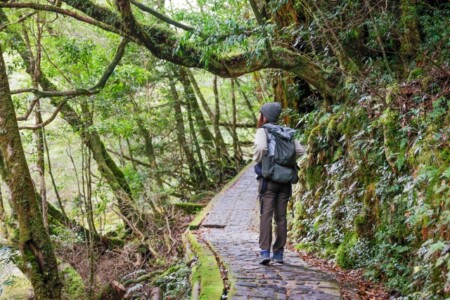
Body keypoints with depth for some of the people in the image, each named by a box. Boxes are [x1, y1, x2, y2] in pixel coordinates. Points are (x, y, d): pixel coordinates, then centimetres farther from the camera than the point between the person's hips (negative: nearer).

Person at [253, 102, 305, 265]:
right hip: (285, 180, 5)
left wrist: (257, 161, -5)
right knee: (281, 217, 7)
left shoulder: (262, 131, -3)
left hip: (268, 179, -4)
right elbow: (300, 151, 4)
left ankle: (265, 252, -15)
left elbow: (261, 147, -23)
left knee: (266, 216, -5)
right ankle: (279, 253, 10)